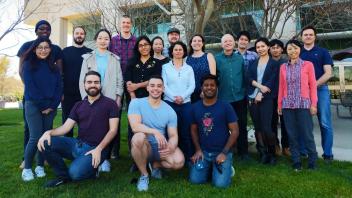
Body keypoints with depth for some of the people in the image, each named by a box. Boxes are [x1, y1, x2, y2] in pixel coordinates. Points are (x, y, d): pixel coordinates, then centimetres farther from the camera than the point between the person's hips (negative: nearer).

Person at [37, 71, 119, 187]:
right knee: (45, 143, -14)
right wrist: (49, 132, -16)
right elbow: (66, 127, 5)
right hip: (77, 144, 6)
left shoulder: (110, 104, -2)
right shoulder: (78, 105, 13)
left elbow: (113, 130, -8)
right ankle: (63, 175, 4)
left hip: (95, 148, -5)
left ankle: (92, 169, 7)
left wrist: (99, 149, -20)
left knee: (75, 173, -29)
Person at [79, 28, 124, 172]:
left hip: (110, 99, 0)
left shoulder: (114, 59, 12)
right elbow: (82, 80, 7)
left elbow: (119, 80, 9)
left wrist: (118, 98, -1)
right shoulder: (88, 58, 11)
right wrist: (86, 97, -2)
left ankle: (105, 158, 6)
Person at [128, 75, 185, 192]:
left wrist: (171, 147, -28)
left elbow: (173, 135, -4)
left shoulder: (170, 111, -2)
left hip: (161, 147, 2)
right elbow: (135, 126, -22)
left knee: (179, 162, -26)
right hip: (144, 146, -2)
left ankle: (156, 165, 12)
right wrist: (155, 132, -37)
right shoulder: (136, 103, -8)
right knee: (139, 137, -37)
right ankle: (144, 175, -10)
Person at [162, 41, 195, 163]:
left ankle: (188, 158, 12)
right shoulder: (165, 67, 8)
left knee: (186, 131, 2)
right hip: (169, 102, -1)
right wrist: (173, 97, -14)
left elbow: (192, 86, 3)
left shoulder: (189, 68, 12)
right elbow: (164, 85, -1)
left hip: (186, 103, 1)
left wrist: (182, 97, -13)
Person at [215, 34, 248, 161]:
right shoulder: (216, 59, 0)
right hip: (223, 99, -1)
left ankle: (243, 152, 22)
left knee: (242, 126, 8)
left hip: (240, 98, 2)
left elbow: (245, 76, 10)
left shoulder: (240, 58, 7)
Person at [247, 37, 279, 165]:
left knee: (266, 128, -10)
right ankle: (263, 153, 16)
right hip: (253, 98, 4)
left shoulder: (274, 63, 6)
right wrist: (260, 86, -15)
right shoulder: (253, 63, 16)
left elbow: (272, 81, -4)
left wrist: (261, 94, -14)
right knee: (258, 127, 5)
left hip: (266, 98, -3)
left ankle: (272, 153, 11)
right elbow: (249, 78, 2)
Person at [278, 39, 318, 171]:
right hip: (287, 105, 3)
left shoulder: (308, 65, 3)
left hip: (303, 104, -2)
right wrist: (279, 104, 8)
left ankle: (312, 162, 13)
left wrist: (313, 104, -4)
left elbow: (313, 85, 2)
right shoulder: (283, 67, 10)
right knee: (292, 135, 6)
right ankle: (296, 162, 16)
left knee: (307, 134, -2)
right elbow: (281, 87, 11)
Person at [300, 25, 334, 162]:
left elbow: (328, 73, -2)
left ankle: (328, 153, 8)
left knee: (325, 123, -1)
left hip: (320, 89, -2)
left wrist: (314, 85, -14)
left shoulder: (322, 52, 7)